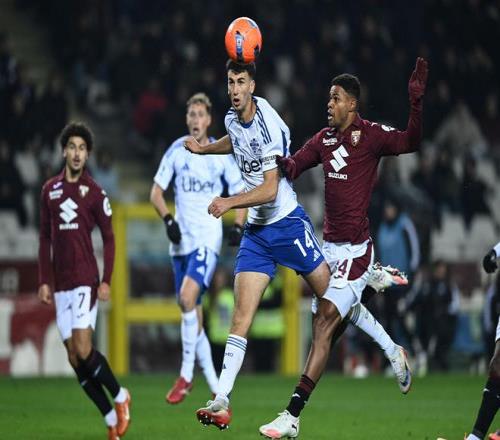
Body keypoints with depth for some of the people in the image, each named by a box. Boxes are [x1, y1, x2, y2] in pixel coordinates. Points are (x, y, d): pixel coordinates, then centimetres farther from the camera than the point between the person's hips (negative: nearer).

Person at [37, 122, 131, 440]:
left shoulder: (95, 192, -1)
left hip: (85, 279, -5)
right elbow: (45, 238, 14)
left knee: (83, 348, -16)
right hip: (60, 283, 5)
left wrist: (106, 281, -7)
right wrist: (44, 281, 8)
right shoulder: (50, 190, 10)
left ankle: (120, 396, 6)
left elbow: (109, 238, 1)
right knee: (74, 357, 0)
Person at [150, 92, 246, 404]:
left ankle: (186, 375, -16)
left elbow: (241, 194, 8)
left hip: (208, 238, -4)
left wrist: (239, 226, -8)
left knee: (187, 297, -24)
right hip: (181, 240, 4)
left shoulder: (222, 155, 0)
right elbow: (156, 193, 9)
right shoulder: (176, 151, 6)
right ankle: (215, 386, 14)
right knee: (192, 312, 4)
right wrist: (168, 220, -9)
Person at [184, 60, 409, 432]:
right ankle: (222, 402, -13)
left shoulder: (267, 126, -20)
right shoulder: (232, 119, 5)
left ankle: (391, 349, 24)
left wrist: (229, 203, -29)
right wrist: (203, 148, 26)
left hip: (287, 223, -6)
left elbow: (270, 190, -23)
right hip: (256, 230, 6)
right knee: (241, 315, -5)